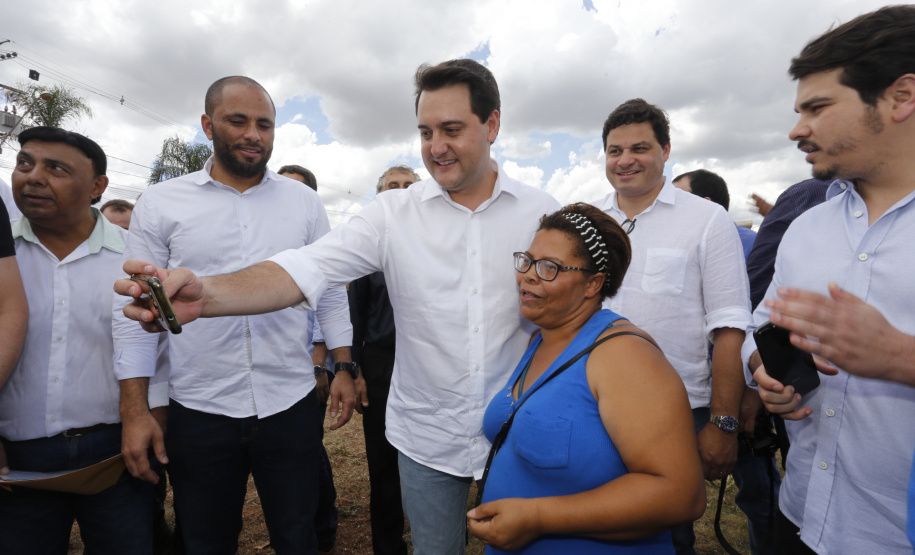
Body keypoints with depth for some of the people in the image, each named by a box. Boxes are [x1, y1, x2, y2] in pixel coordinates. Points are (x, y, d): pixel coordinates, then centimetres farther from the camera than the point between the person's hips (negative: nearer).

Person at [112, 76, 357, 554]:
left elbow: (330, 290, 6)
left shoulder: (304, 201, 3)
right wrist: (134, 410, -2)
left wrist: (344, 368, 2)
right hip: (198, 411, 0)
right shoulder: (160, 204, 1)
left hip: (291, 405, 1)